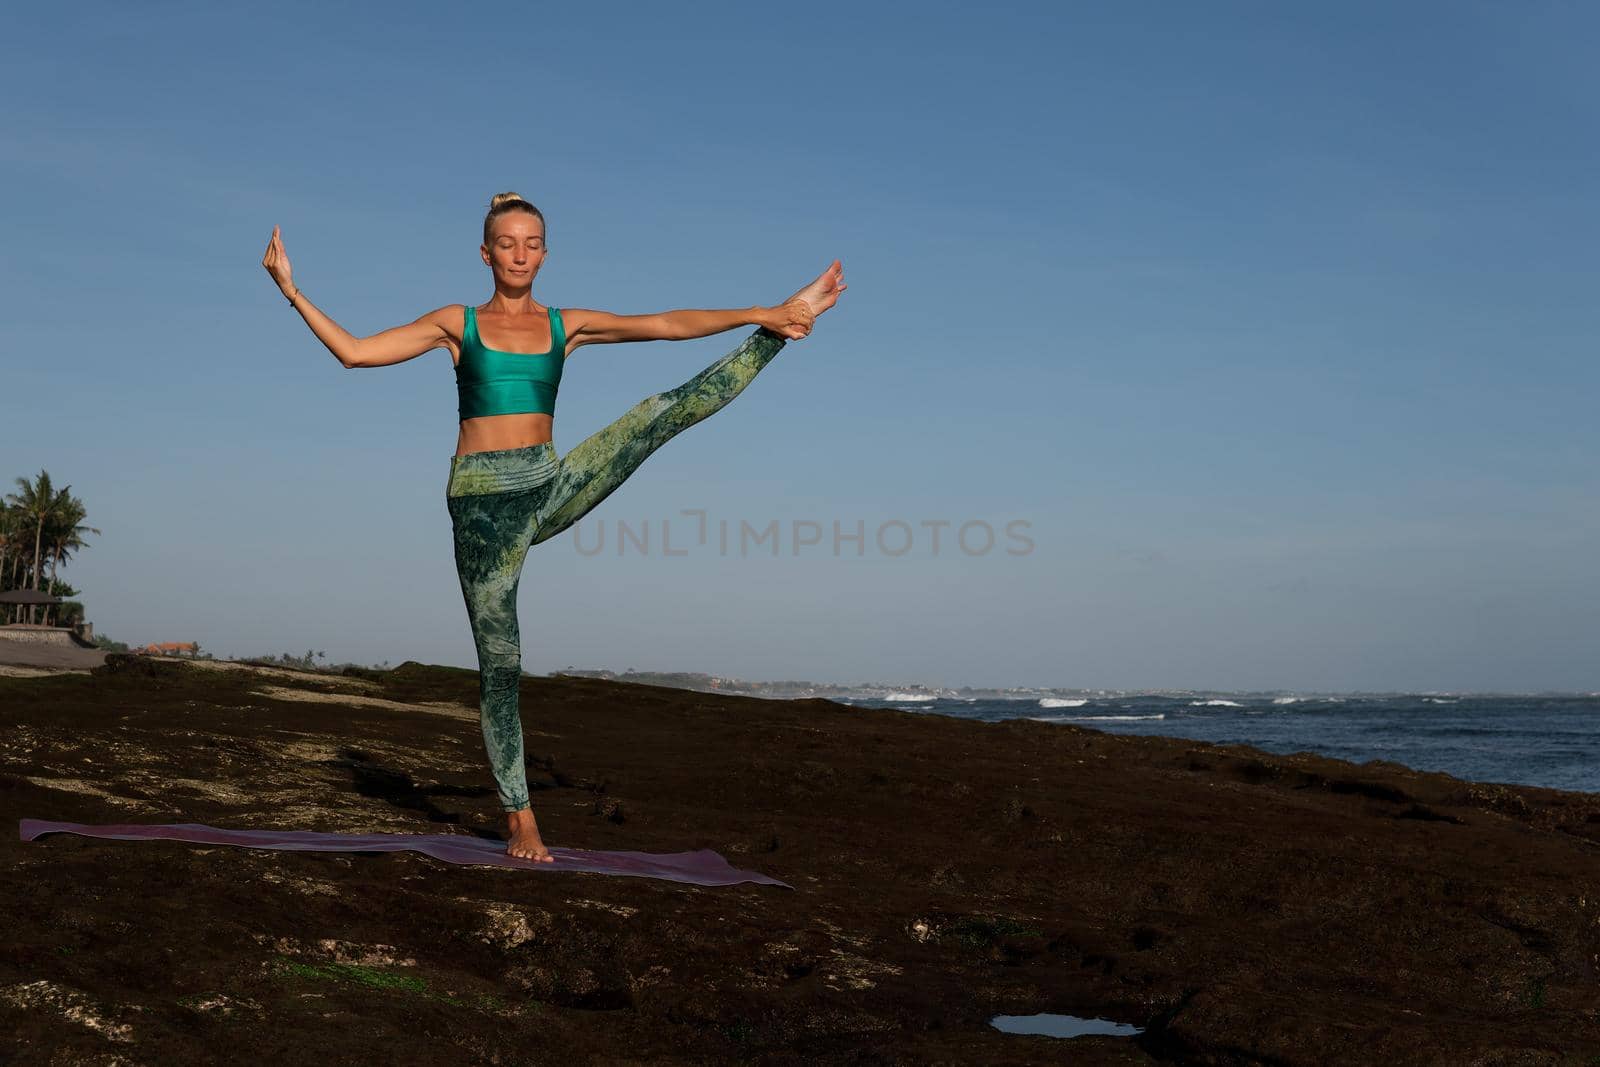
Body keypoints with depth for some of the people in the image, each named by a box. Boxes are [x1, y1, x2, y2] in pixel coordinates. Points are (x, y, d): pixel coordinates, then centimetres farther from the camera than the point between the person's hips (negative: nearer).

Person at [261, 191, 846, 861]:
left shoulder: (567, 325, 9)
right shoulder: (457, 324, 6)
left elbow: (669, 325, 3)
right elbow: (354, 351, 4)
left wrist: (765, 314, -3)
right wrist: (292, 291, -1)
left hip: (550, 488, 2)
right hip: (483, 500, -2)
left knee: (671, 407, -14)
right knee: (500, 663, 2)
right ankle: (519, 819, 12)